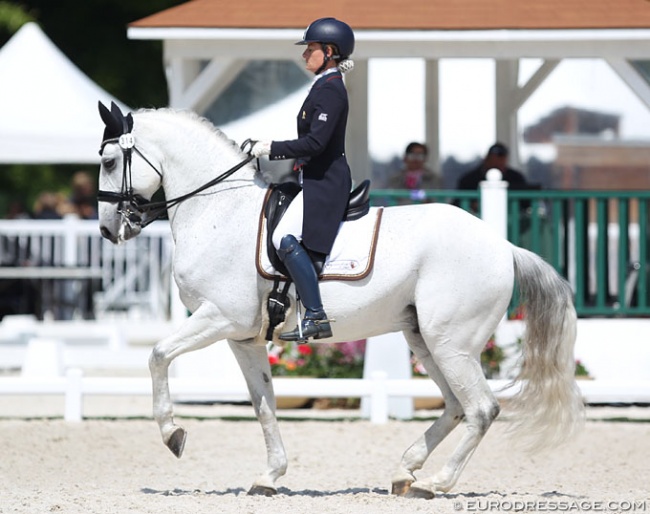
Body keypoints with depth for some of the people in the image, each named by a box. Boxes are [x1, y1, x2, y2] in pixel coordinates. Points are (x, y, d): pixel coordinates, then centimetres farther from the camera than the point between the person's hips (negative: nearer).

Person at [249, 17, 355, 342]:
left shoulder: (330, 90, -16)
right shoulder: (325, 86, 16)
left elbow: (315, 142, -25)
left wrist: (272, 149, -19)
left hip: (324, 182, -11)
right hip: (319, 178, 11)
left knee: (285, 238, -23)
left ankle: (316, 318, -24)